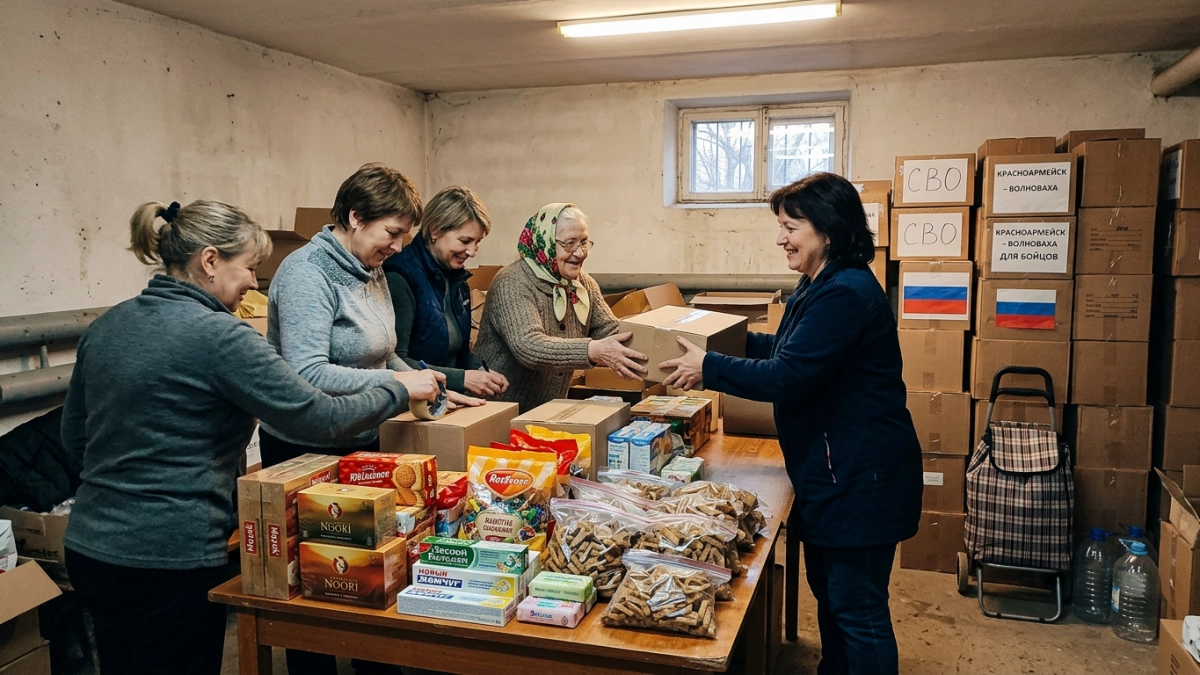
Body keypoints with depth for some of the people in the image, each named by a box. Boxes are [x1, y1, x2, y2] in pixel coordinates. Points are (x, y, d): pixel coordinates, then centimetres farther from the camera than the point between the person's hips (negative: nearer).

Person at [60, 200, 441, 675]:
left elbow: (73, 439, 15)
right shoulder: (220, 336, -19)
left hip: (88, 546, 8)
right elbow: (321, 418, -18)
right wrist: (401, 391, -4)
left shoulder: (105, 327, 5)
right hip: (168, 560, -8)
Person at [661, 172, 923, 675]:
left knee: (857, 609, 1)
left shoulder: (845, 295, -24)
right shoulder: (821, 285, 11)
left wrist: (708, 368, -17)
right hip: (832, 470, 11)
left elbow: (785, 378, -26)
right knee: (828, 591, 23)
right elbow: (793, 351, 24)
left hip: (860, 477, -11)